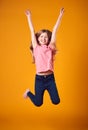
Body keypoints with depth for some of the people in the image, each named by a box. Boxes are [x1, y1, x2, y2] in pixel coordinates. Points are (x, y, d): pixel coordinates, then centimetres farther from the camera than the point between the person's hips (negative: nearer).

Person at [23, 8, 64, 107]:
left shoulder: (50, 48, 3)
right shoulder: (36, 48, 1)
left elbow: (54, 31, 1)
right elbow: (32, 31, 2)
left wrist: (60, 16, 2)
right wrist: (29, 17, 6)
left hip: (50, 78, 2)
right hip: (39, 78, -1)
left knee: (56, 101, 2)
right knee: (38, 103, 5)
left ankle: (48, 91, 34)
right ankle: (28, 92, 36)